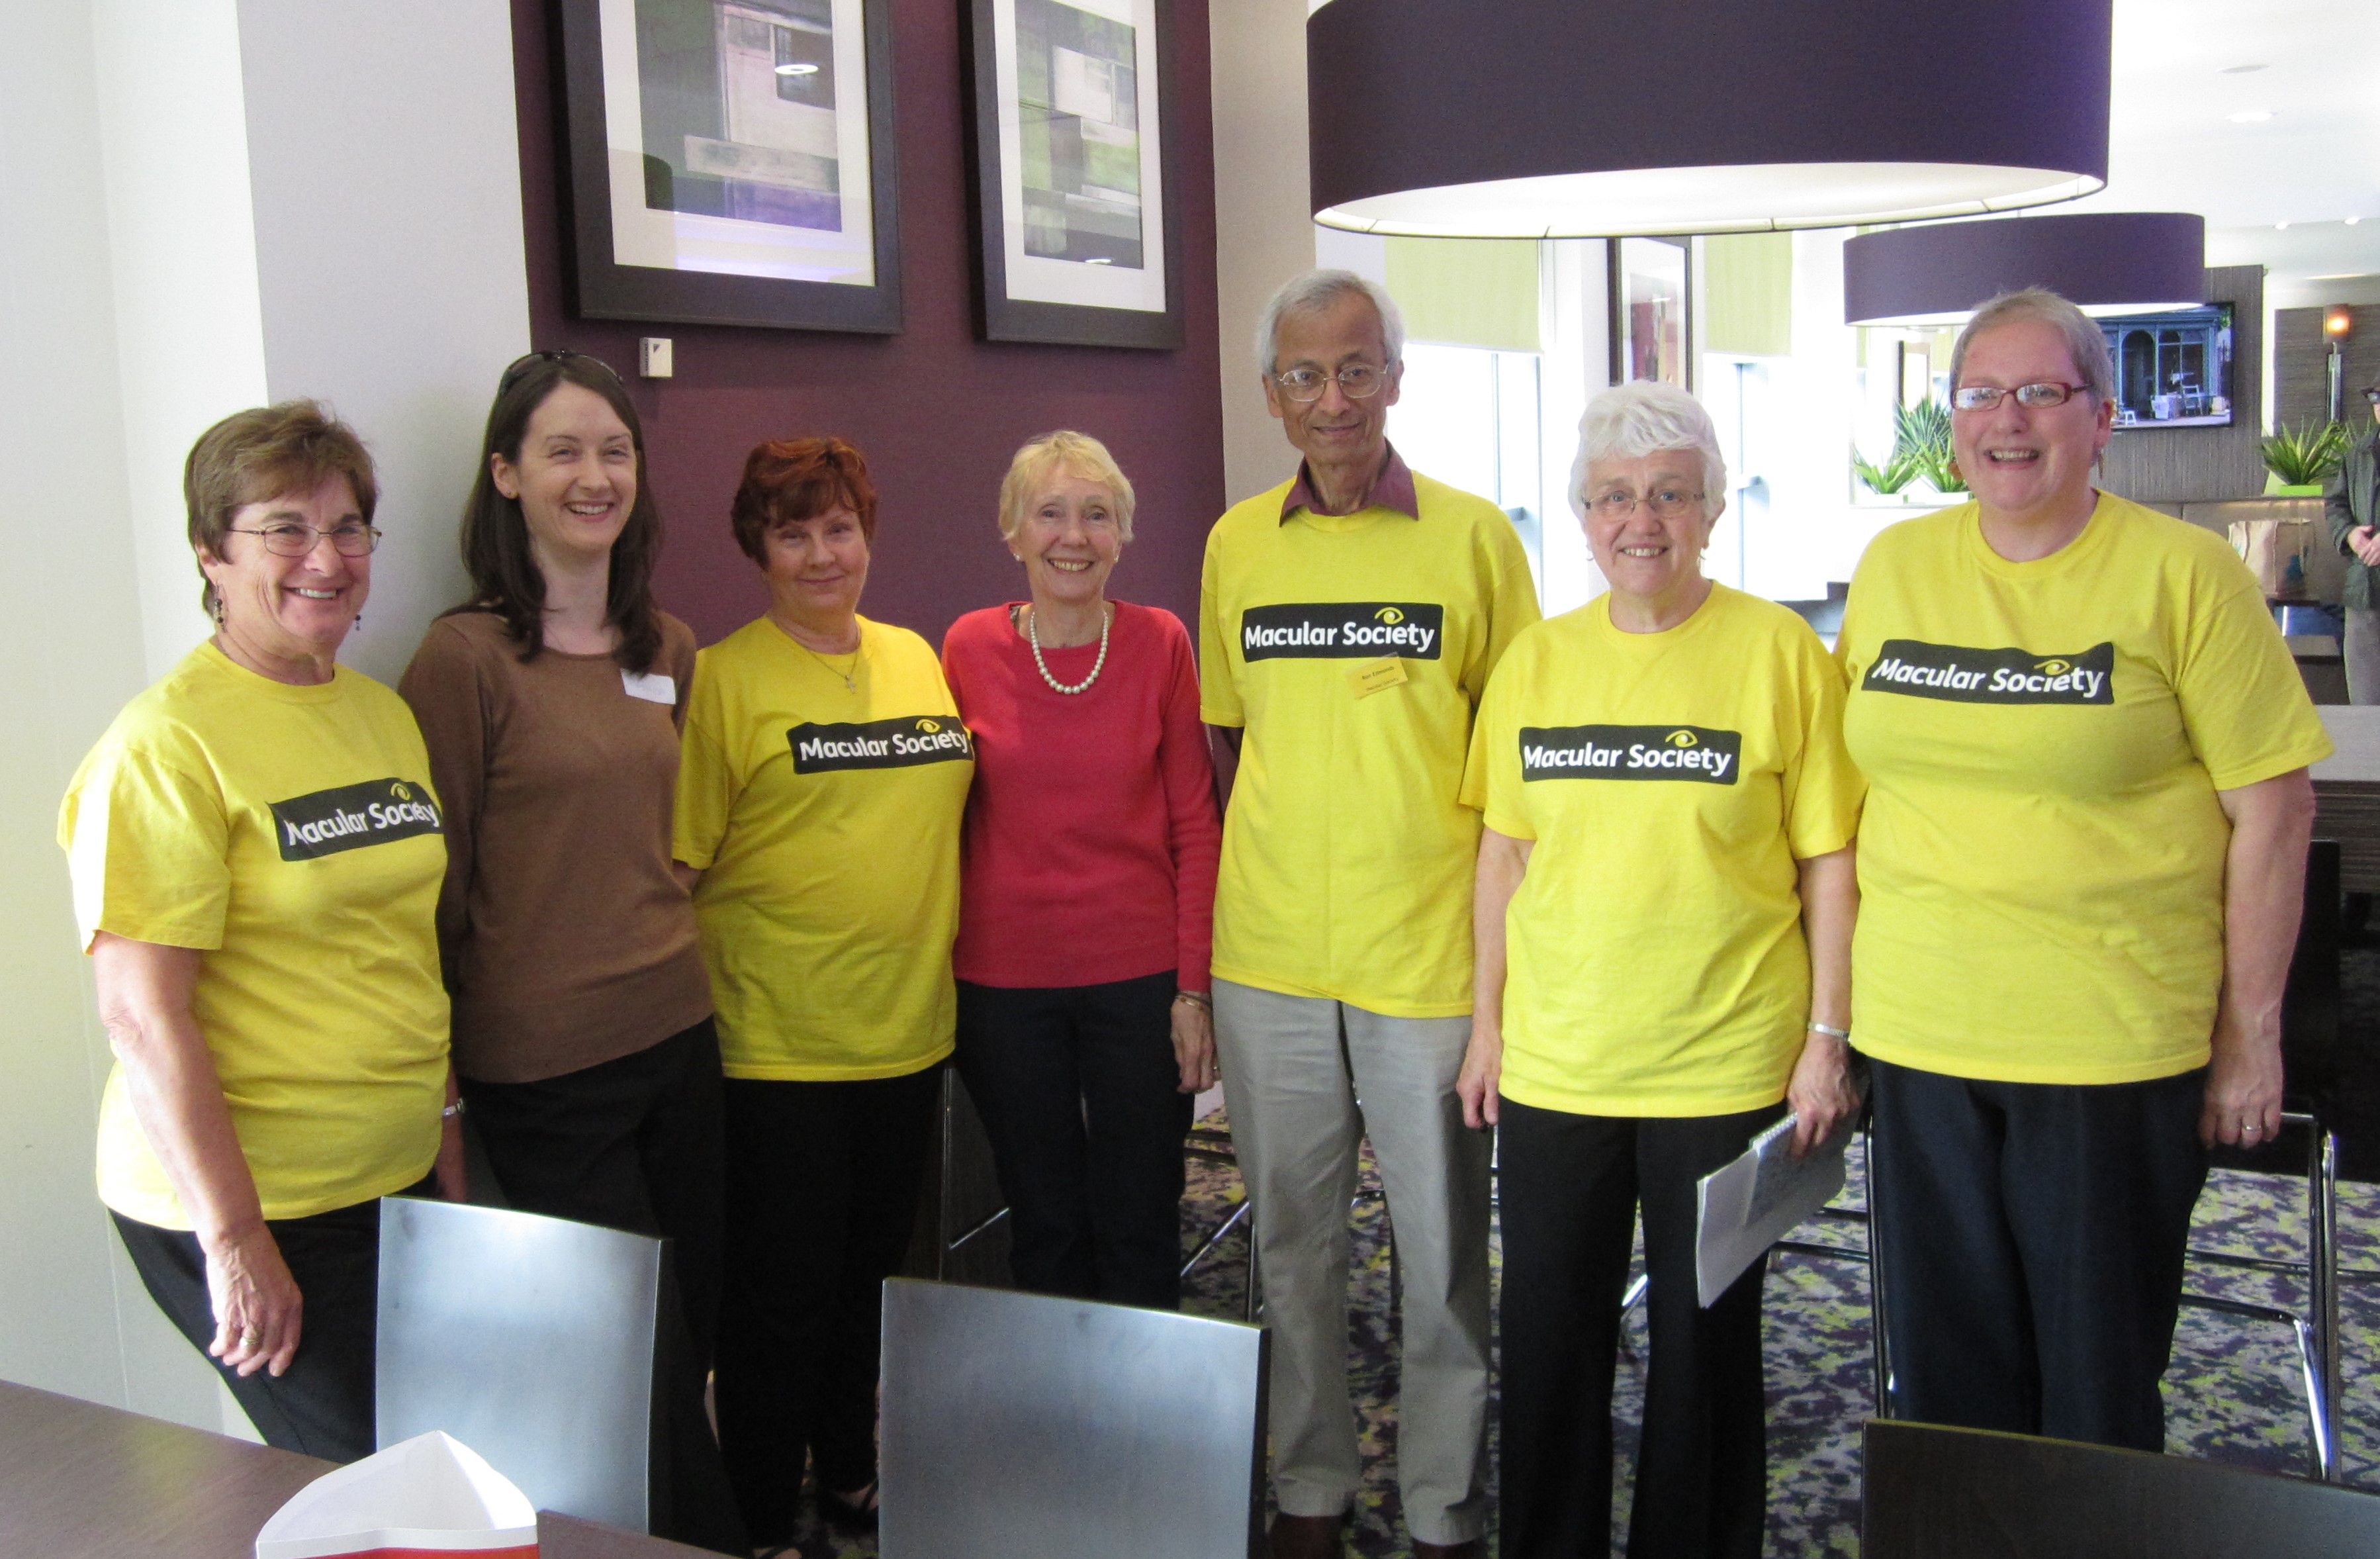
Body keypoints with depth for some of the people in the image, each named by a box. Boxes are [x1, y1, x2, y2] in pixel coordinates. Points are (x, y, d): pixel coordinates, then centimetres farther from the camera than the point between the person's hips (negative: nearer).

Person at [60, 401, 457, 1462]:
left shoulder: (384, 715, 8)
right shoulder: (170, 743, -15)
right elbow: (142, 1014, -19)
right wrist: (234, 1237, -18)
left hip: (399, 1179, 7)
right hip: (251, 1205, -7)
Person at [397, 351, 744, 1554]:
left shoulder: (669, 651, 8)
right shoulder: (467, 657, -10)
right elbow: (433, 888, -8)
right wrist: (439, 1090, -7)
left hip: (677, 1035, 6)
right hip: (544, 1065, -6)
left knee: (692, 1333, 14)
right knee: (644, 1365, 3)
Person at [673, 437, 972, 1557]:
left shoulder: (915, 658, 9)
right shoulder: (725, 678, -8)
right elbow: (678, 857, -9)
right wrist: (697, 994, -14)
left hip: (909, 1027, 6)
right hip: (778, 1041, -5)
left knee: (872, 1269, 18)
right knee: (784, 1287, 3)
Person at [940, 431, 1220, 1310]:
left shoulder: (1160, 643, -3)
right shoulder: (970, 649, -1)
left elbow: (1194, 824, -1)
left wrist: (1194, 987, -5)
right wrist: (940, 973, 2)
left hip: (1139, 975, -1)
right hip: (1004, 982, 1)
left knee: (1140, 1228, 8)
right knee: (1043, 1228, 13)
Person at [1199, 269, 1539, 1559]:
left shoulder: (1472, 534, -3)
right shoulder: (1236, 543, 6)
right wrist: (1253, 883, 7)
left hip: (1432, 945, -2)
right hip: (1269, 950, 3)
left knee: (1442, 1238, 8)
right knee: (1291, 1228, 13)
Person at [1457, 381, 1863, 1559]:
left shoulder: (1778, 651, -7)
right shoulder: (1535, 660, 4)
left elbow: (1829, 858, -5)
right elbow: (1502, 851, 8)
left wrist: (1827, 1038, -7)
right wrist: (1487, 1025, 8)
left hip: (1725, 1064, -3)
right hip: (1551, 1060, 3)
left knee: (1704, 1345, 12)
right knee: (1547, 1338, 15)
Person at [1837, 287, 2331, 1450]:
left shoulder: (2183, 573, -6)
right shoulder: (1893, 567, 6)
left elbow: (2273, 811, -5)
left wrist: (2251, 1033, -5)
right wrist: (1836, 1001, 10)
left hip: (2113, 1045, -4)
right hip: (1918, 1040, 4)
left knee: (2099, 1384, 9)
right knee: (1944, 1371, 15)